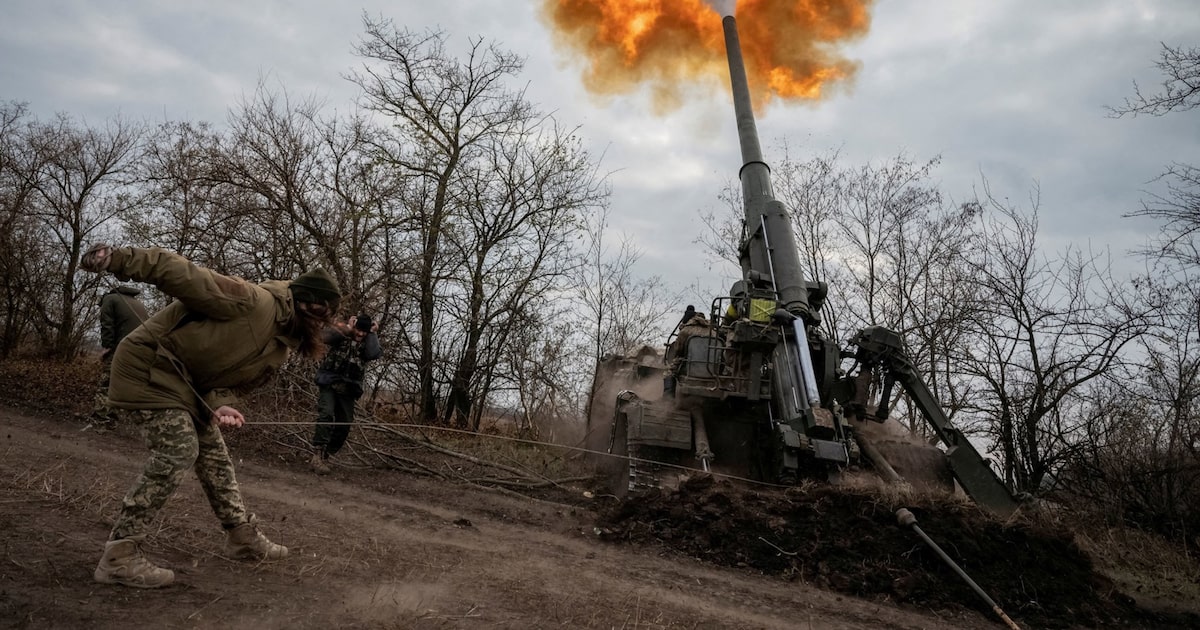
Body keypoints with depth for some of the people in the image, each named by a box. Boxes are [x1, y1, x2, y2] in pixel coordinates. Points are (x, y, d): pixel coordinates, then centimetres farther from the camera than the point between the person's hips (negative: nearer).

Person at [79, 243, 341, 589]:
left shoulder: (282, 347, 3)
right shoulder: (252, 301, -24)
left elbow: (233, 379, 0)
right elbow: (184, 275, -29)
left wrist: (220, 403, -22)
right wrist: (119, 259, -37)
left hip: (186, 381, 10)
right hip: (148, 365, -9)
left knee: (213, 451, 11)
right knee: (178, 451, -17)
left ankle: (243, 537, 23)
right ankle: (119, 556, -7)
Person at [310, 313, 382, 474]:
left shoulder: (368, 343, 7)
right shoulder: (342, 333, 1)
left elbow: (374, 354, -15)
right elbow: (326, 336, -20)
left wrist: (373, 334, -8)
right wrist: (347, 327, -15)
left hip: (348, 389, 4)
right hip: (329, 384, -4)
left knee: (344, 425, 6)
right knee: (326, 416, -22)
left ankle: (325, 456, 21)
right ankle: (317, 455, -23)